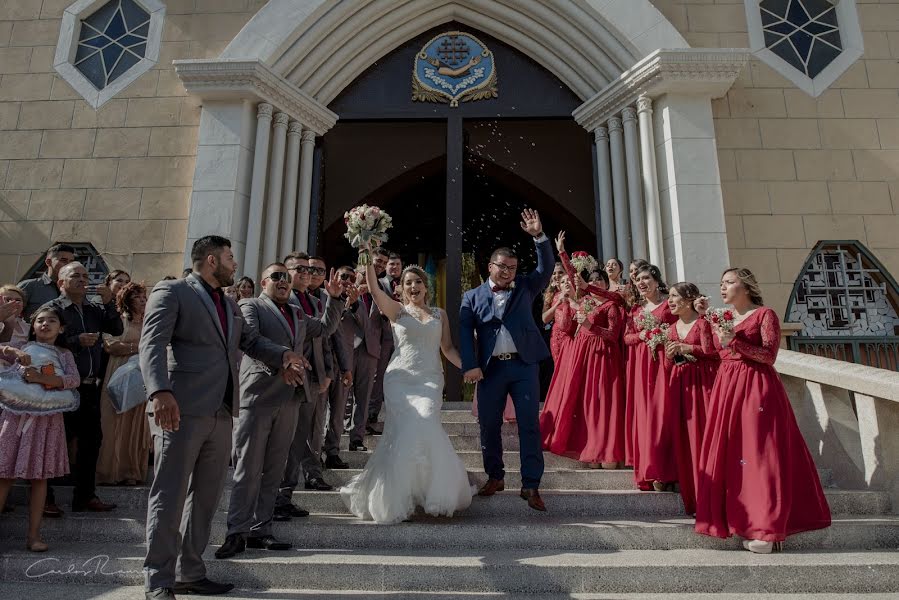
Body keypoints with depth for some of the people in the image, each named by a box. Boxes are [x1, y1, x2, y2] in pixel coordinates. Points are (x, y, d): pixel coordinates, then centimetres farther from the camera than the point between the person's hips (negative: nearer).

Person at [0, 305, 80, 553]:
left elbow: (74, 380, -6)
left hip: (47, 418, 0)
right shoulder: (22, 347, 12)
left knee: (40, 476, 3)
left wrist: (41, 378, -17)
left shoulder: (64, 354, 9)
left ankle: (33, 535, 10)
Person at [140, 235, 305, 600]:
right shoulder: (171, 292, -2)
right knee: (169, 496, 0)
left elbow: (252, 340, 24)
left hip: (220, 414, 8)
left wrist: (282, 356, 6)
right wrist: (160, 392, -29)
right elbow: (152, 343, -14)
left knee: (206, 498, 14)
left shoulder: (229, 305, 22)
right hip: (181, 410, -8)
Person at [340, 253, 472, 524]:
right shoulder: (397, 310, 9)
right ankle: (395, 494, 9)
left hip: (430, 379, 1)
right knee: (401, 432, -10)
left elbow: (448, 348, 13)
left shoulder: (439, 314, 16)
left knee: (425, 426, -17)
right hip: (399, 378, -1)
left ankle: (439, 489, 4)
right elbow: (374, 288, -7)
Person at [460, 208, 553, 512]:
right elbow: (465, 332, -1)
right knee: (489, 425, 9)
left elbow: (546, 268, -1)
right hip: (490, 369, 1)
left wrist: (539, 235, -13)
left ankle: (531, 486, 6)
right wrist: (470, 365, -14)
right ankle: (495, 477, 27)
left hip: (524, 365, 0)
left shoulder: (524, 287, 11)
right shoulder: (472, 296, 7)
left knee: (529, 425, -1)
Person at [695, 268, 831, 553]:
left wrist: (735, 341, -17)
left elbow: (769, 356, -9)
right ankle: (746, 520, 12)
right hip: (726, 389, 7)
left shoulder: (765, 314, -1)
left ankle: (767, 529, -3)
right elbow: (712, 351, 11)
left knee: (758, 453, -8)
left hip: (756, 389, -6)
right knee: (728, 452, 4)